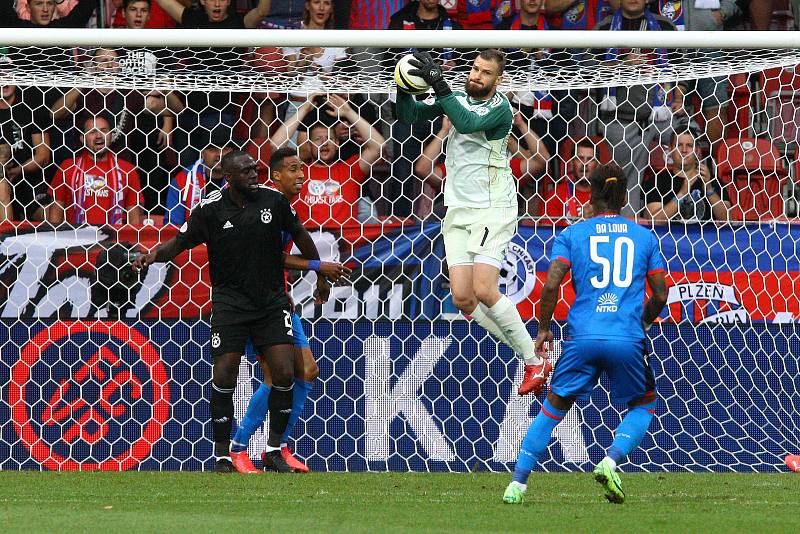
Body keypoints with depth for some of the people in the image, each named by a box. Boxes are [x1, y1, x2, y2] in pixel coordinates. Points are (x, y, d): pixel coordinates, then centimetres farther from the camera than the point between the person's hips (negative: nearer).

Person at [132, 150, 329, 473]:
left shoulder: (273, 200, -1)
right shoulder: (211, 210, -7)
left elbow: (299, 233, 14)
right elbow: (179, 243, -2)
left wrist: (319, 274, 21)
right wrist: (153, 255, -23)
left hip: (271, 301, 2)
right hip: (230, 301, -2)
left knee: (284, 374, -8)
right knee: (224, 378, -8)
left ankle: (274, 450, 8)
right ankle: (222, 456, 3)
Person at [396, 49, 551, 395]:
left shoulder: (500, 110, -11)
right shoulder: (458, 100, 8)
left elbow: (467, 123, -29)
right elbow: (410, 115, 8)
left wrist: (439, 86, -32)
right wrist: (404, 88, -11)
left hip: (492, 210, -6)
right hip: (458, 211, 6)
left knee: (484, 290, -20)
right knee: (462, 298, -5)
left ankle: (535, 363, -7)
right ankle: (525, 353, 9)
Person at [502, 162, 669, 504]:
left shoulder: (572, 234, 10)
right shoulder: (645, 237, 13)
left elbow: (551, 284, -2)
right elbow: (660, 294, 13)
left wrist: (543, 329, 10)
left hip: (581, 338, 0)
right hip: (628, 340, 0)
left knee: (553, 408, 13)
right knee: (644, 405, 21)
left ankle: (517, 483, 5)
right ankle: (610, 462, -3)